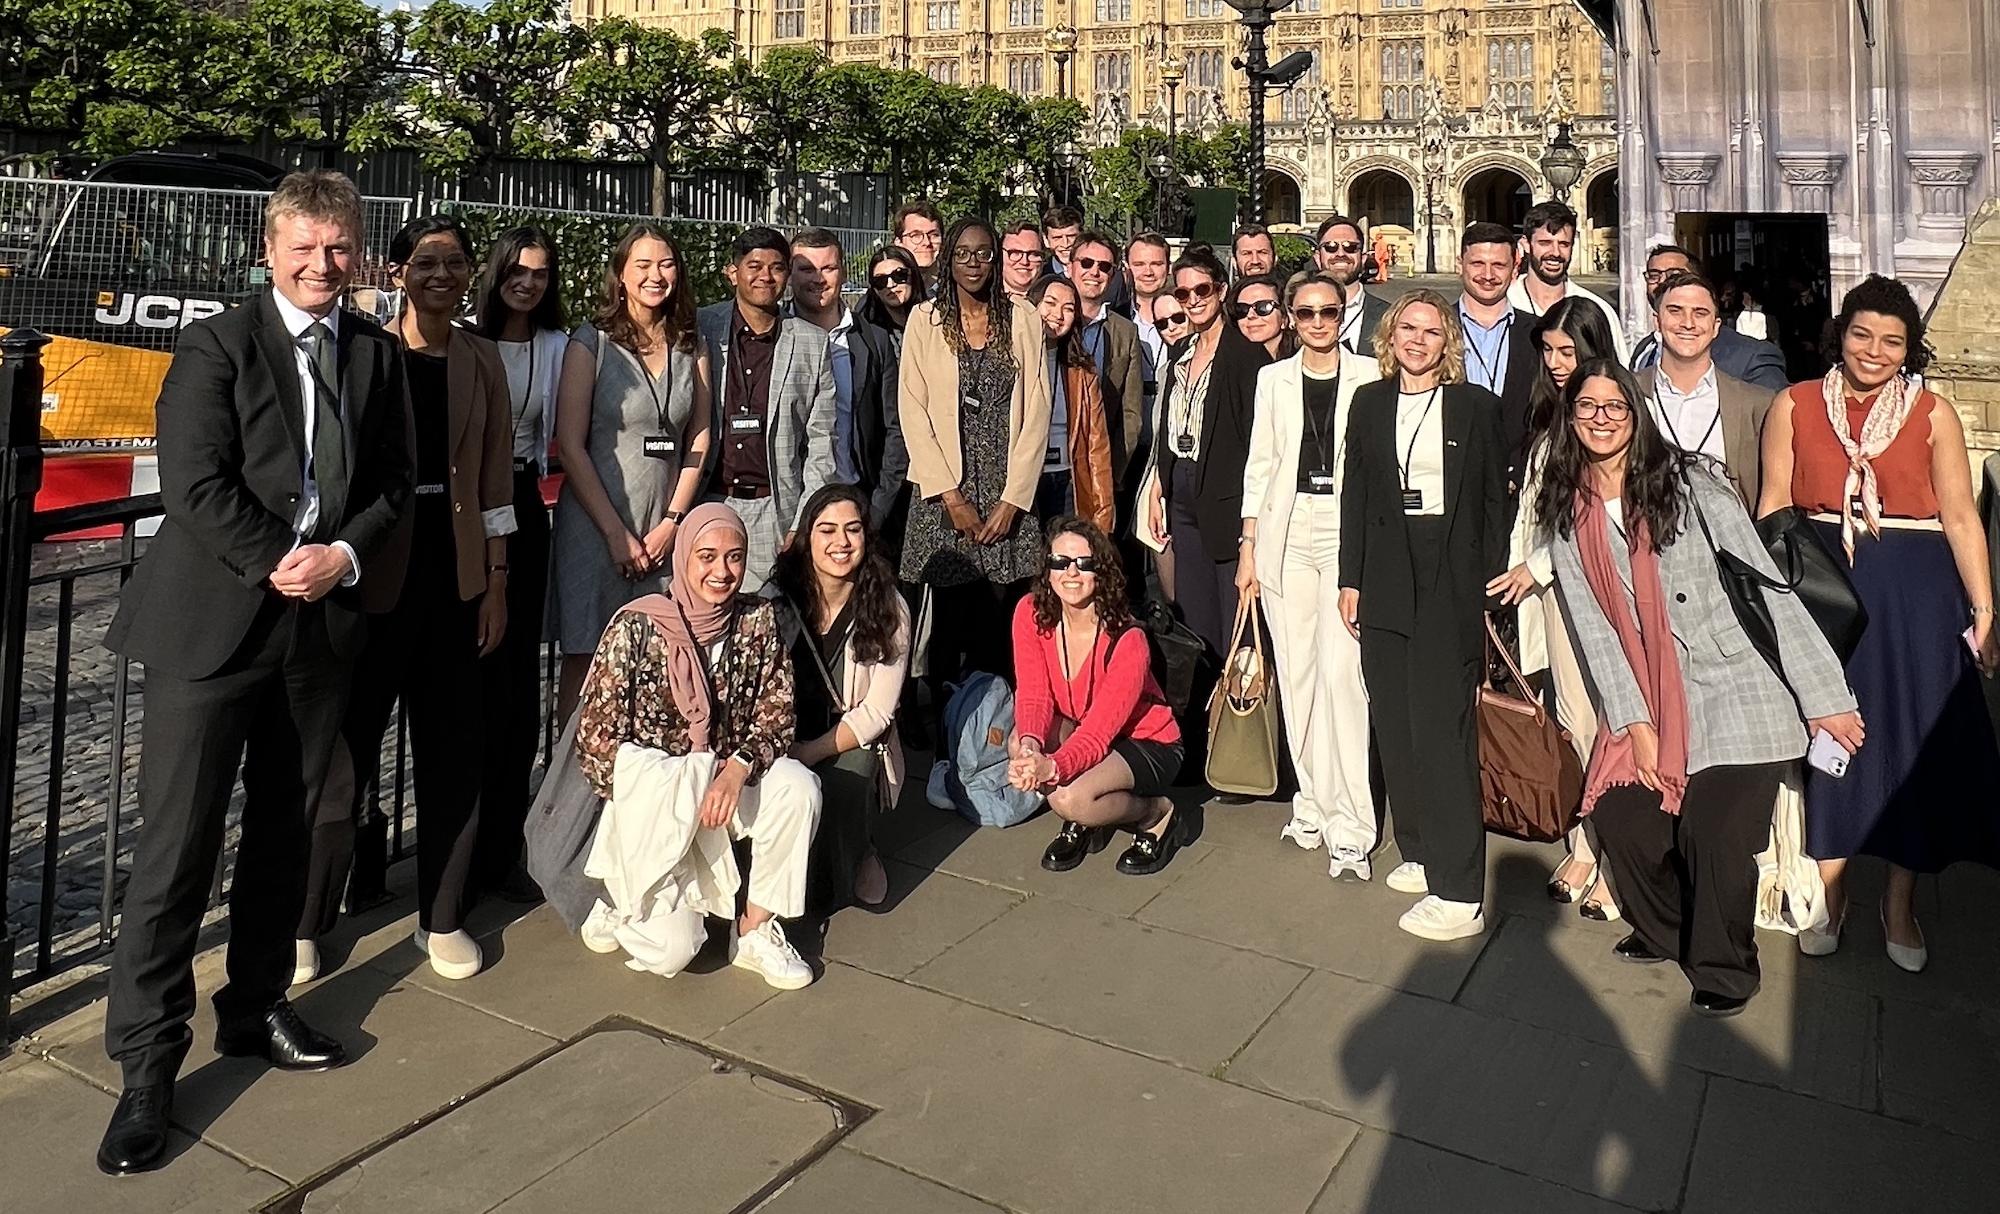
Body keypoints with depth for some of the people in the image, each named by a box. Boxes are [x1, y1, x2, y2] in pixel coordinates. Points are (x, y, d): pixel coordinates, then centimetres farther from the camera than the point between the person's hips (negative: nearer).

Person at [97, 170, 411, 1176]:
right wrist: (278, 564, -14)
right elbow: (194, 486, -11)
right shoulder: (216, 345, -3)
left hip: (321, 626, 5)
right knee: (175, 849, -2)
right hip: (212, 624, -4)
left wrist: (344, 554, -7)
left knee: (284, 835, 15)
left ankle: (256, 1009, 31)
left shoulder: (377, 355, 10)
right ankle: (147, 1064, 9)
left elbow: (393, 481, 9)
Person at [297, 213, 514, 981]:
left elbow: (494, 478, 8)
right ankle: (306, 922, 18)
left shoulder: (481, 362, 7)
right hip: (373, 570, -3)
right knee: (343, 746, 3)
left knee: (453, 749, 9)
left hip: (455, 572, 4)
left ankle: (442, 917, 22)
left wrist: (497, 583, 6)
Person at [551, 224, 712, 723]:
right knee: (585, 662, 1)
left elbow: (698, 442, 10)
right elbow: (570, 445, -6)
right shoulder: (591, 342, -1)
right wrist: (617, 533, -10)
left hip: (666, 527, 3)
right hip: (595, 522, -3)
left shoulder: (692, 350, 11)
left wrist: (673, 521, -2)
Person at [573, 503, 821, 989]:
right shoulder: (635, 628, -15)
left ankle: (755, 929, -11)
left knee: (798, 785, -30)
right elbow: (597, 737, -13)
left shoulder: (759, 620, -5)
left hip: (726, 784, 3)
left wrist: (736, 771, -24)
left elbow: (777, 713, -5)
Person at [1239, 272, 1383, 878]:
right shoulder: (1273, 378, 12)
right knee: (1296, 670, 4)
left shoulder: (1368, 376, 4)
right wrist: (1248, 546, 7)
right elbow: (1259, 464, 12)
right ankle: (1312, 802, 16)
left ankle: (1349, 825, -6)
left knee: (1341, 669, -12)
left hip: (1348, 529, -3)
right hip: (1286, 530, 3)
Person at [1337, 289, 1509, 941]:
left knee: (1440, 724, -8)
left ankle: (1459, 892, -5)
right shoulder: (1369, 401, 11)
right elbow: (1354, 495, 10)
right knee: (1395, 722, 8)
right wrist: (1351, 580, 5)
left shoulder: (1476, 405, 3)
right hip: (1386, 579, 4)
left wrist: (1490, 583, -3)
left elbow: (1495, 500, 3)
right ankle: (1420, 852, 22)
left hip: (1451, 581, -4)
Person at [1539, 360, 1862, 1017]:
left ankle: (1725, 969, 15)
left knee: (1713, 833, -12)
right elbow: (1593, 624, 3)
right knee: (1619, 813, -6)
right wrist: (1633, 723, -3)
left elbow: (1767, 584, -10)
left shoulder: (1689, 483, -8)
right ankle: (1666, 933, 24)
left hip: (1738, 688, -4)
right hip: (1651, 700, 4)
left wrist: (1825, 694, -13)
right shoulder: (1569, 514, 5)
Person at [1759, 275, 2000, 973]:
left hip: (1913, 596, 0)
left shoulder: (1933, 414, 1)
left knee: (1912, 743, 6)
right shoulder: (1794, 406, 2)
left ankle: (1901, 903, 21)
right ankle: (1829, 888, 24)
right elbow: (1774, 508, 1)